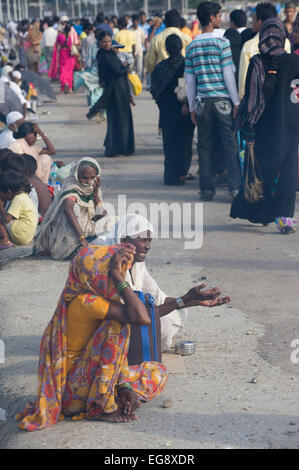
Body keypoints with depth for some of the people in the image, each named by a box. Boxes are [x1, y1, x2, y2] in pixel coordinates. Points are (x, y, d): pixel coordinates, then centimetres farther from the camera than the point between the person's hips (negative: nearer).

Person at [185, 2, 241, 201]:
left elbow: (189, 80, 10)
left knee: (205, 146, 7)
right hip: (222, 99, -4)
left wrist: (192, 107, 15)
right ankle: (235, 187, -4)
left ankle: (207, 189, 9)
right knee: (230, 144, -1)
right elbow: (228, 75, -8)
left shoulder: (192, 47, 8)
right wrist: (236, 102, -3)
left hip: (202, 101, 4)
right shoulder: (222, 43, -5)